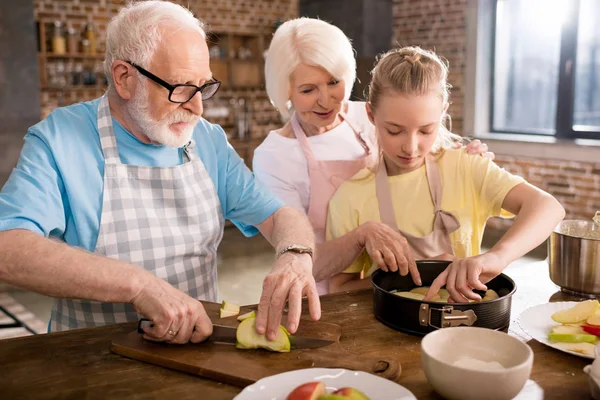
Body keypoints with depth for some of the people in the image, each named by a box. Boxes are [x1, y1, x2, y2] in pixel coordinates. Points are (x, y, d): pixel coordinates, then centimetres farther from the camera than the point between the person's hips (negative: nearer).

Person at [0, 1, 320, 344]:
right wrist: (138, 284, -33)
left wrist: (295, 258, -20)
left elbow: (280, 216, 3)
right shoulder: (57, 141, -10)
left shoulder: (210, 140, 5)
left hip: (202, 339, 2)